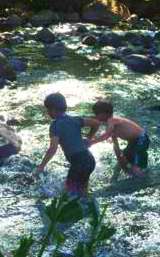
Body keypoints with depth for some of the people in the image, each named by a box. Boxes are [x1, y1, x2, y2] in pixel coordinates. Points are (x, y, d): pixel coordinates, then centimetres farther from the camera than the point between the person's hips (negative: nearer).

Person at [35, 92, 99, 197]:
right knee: (82, 189, 20)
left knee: (71, 189, 3)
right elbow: (96, 123, 9)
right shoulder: (74, 120, 12)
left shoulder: (55, 125, -7)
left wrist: (41, 166, -13)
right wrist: (88, 139, 22)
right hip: (89, 159, 7)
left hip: (78, 161, -7)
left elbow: (53, 148, -18)